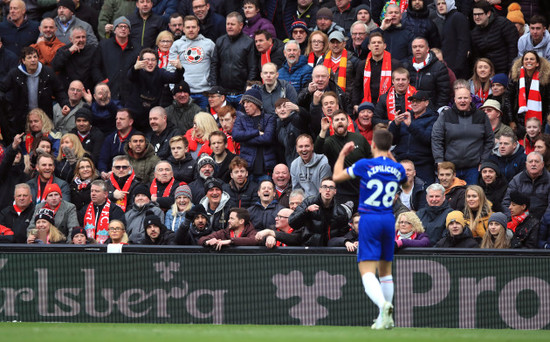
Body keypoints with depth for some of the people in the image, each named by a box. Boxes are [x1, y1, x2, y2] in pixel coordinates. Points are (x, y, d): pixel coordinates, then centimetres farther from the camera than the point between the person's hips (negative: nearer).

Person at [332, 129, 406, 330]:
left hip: (369, 220, -4)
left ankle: (383, 304, -36)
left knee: (367, 271, -10)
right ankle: (387, 318, 18)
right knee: (385, 270, 17)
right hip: (389, 220, 4)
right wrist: (390, 157, 35)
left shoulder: (365, 165, -9)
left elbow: (337, 176, 4)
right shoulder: (397, 169, 4)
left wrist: (342, 155, 19)